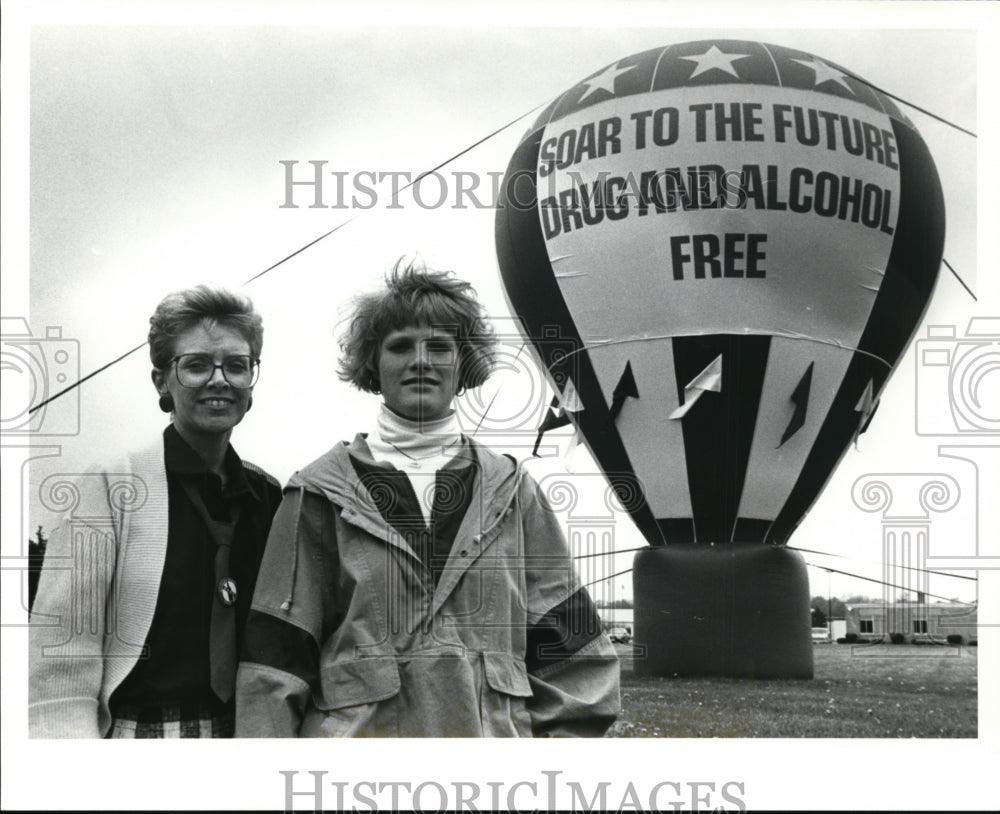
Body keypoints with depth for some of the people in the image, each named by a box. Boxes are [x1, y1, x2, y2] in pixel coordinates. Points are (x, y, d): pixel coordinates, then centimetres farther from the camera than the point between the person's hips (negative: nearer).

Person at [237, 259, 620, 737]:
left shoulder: (511, 490, 13)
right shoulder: (321, 493, 8)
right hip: (356, 730, -1)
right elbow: (274, 661, 4)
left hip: (493, 733, 2)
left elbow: (573, 654, 13)